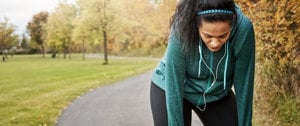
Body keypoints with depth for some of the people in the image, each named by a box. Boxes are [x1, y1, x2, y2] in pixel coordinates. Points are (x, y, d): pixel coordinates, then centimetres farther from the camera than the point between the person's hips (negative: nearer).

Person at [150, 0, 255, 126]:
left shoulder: (243, 29, -28)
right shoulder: (182, 31, -32)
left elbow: (243, 84, -20)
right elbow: (173, 87, -28)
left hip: (216, 94, 3)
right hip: (170, 89, -2)